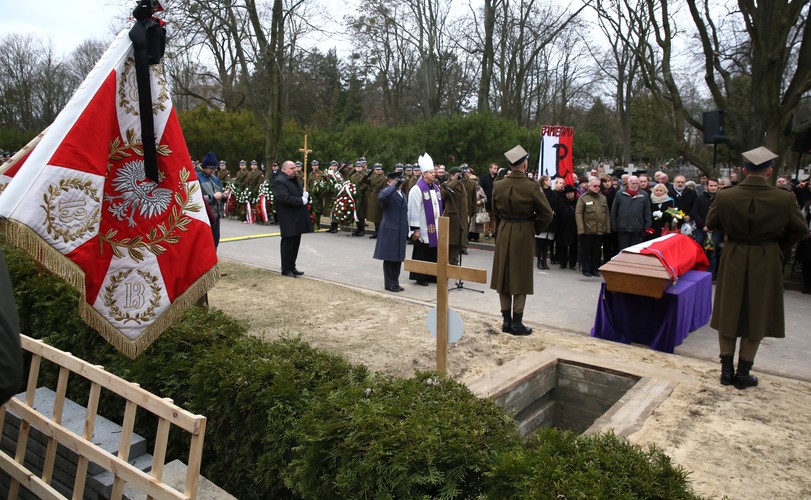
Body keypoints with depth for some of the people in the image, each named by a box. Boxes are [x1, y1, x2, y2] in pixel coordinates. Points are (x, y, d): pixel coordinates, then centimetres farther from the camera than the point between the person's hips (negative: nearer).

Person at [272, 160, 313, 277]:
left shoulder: (295, 180, 18)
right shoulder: (280, 181, -13)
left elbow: (303, 192, 24)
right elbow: (285, 198, -26)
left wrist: (306, 195, 0)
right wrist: (301, 201, -18)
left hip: (298, 219, 9)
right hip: (288, 220, -9)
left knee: (295, 243, 13)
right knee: (288, 244, 0)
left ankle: (292, 267, 23)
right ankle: (286, 270, 9)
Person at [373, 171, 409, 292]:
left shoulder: (402, 193, 17)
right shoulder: (386, 192, -8)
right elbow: (382, 197, -35)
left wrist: (407, 230, 17)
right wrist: (395, 185, -30)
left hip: (401, 231, 8)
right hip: (389, 230, -8)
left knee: (398, 258, 11)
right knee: (389, 258, 0)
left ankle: (395, 283, 21)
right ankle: (389, 284, 9)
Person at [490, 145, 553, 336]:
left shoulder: (498, 185, -3)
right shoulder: (532, 186, -14)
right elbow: (546, 214, -9)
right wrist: (535, 229, 4)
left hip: (503, 233, 4)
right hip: (524, 234, -3)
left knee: (503, 276, 12)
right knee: (521, 278, 5)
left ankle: (506, 320, 16)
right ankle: (516, 323, 8)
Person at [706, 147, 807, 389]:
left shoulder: (725, 196, -13)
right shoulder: (785, 199, -14)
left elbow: (711, 224, 2)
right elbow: (800, 230, -1)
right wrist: (778, 245, 14)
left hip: (733, 260, 1)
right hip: (766, 262, -1)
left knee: (729, 312, 14)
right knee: (756, 316, 11)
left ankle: (727, 369, 19)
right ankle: (743, 373, 18)